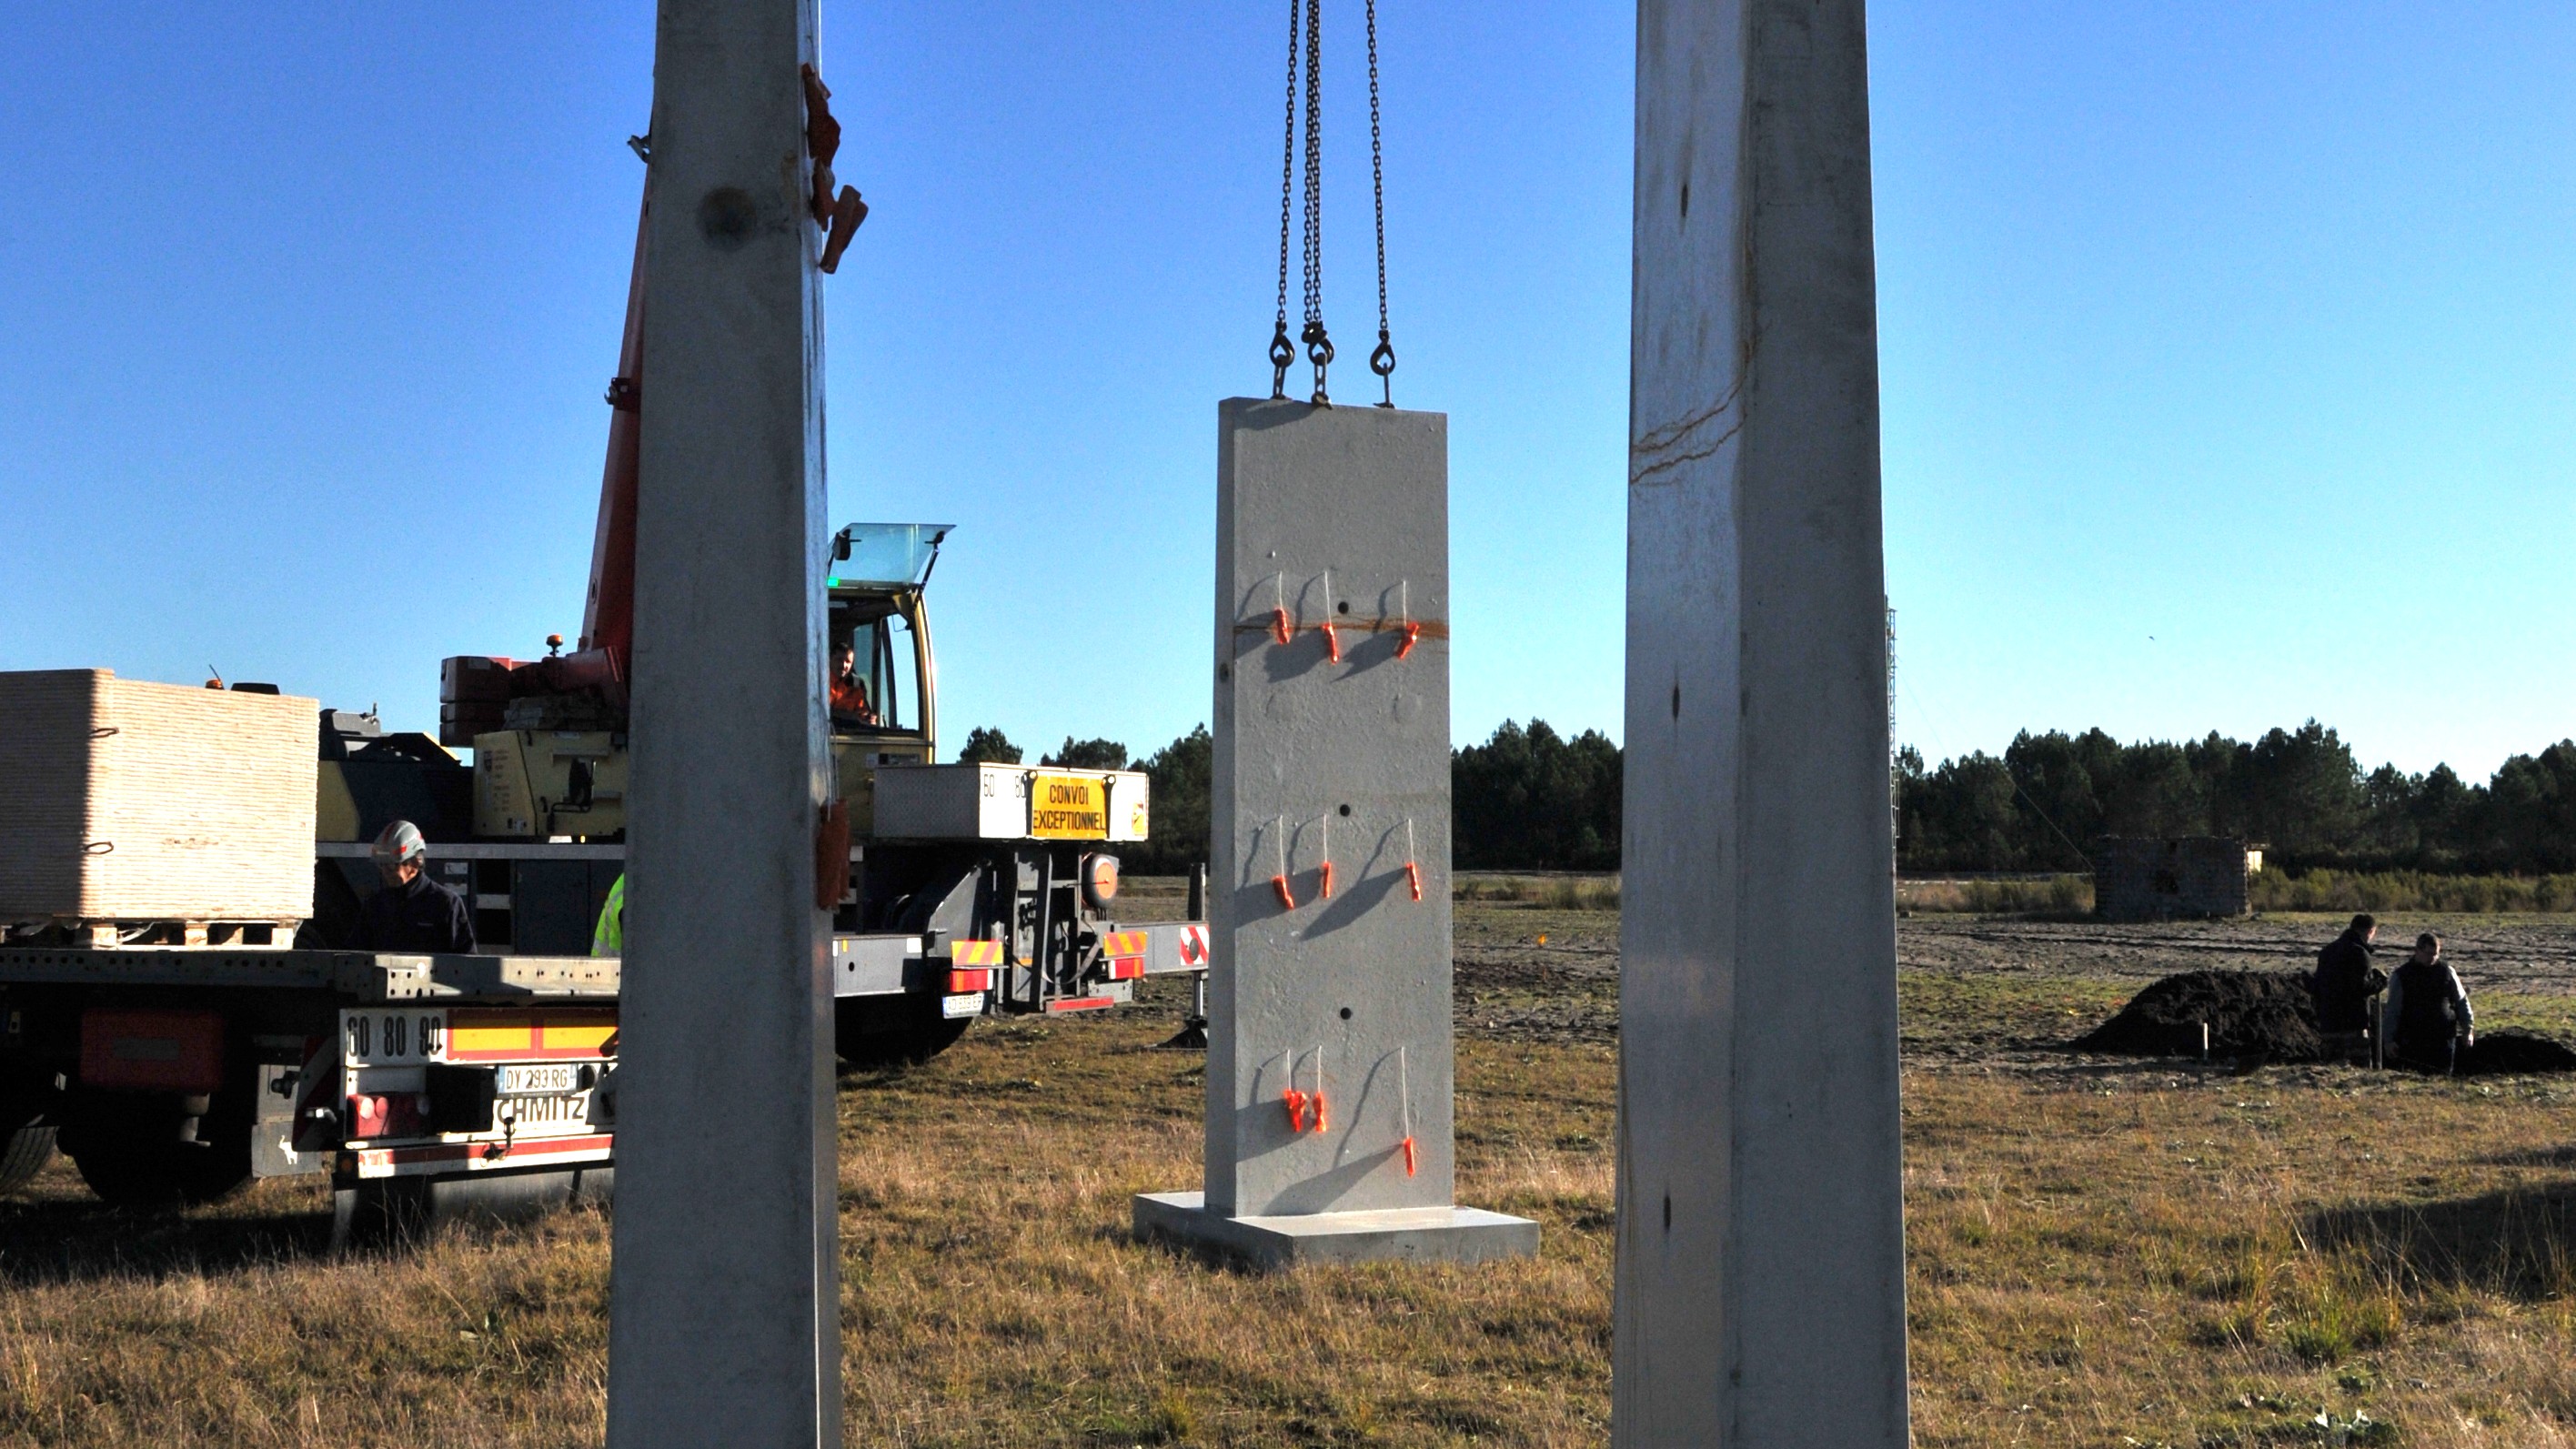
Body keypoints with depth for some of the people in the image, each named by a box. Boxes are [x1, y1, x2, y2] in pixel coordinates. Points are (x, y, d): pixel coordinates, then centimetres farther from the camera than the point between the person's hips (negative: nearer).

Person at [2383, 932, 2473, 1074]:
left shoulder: (2447, 972, 5)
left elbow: (2461, 1001, 13)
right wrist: (2389, 1040, -2)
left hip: (2444, 1039, 2)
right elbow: (2392, 1011, 1)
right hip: (2413, 1040, -2)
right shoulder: (2401, 976, -1)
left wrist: (2468, 1029, 6)